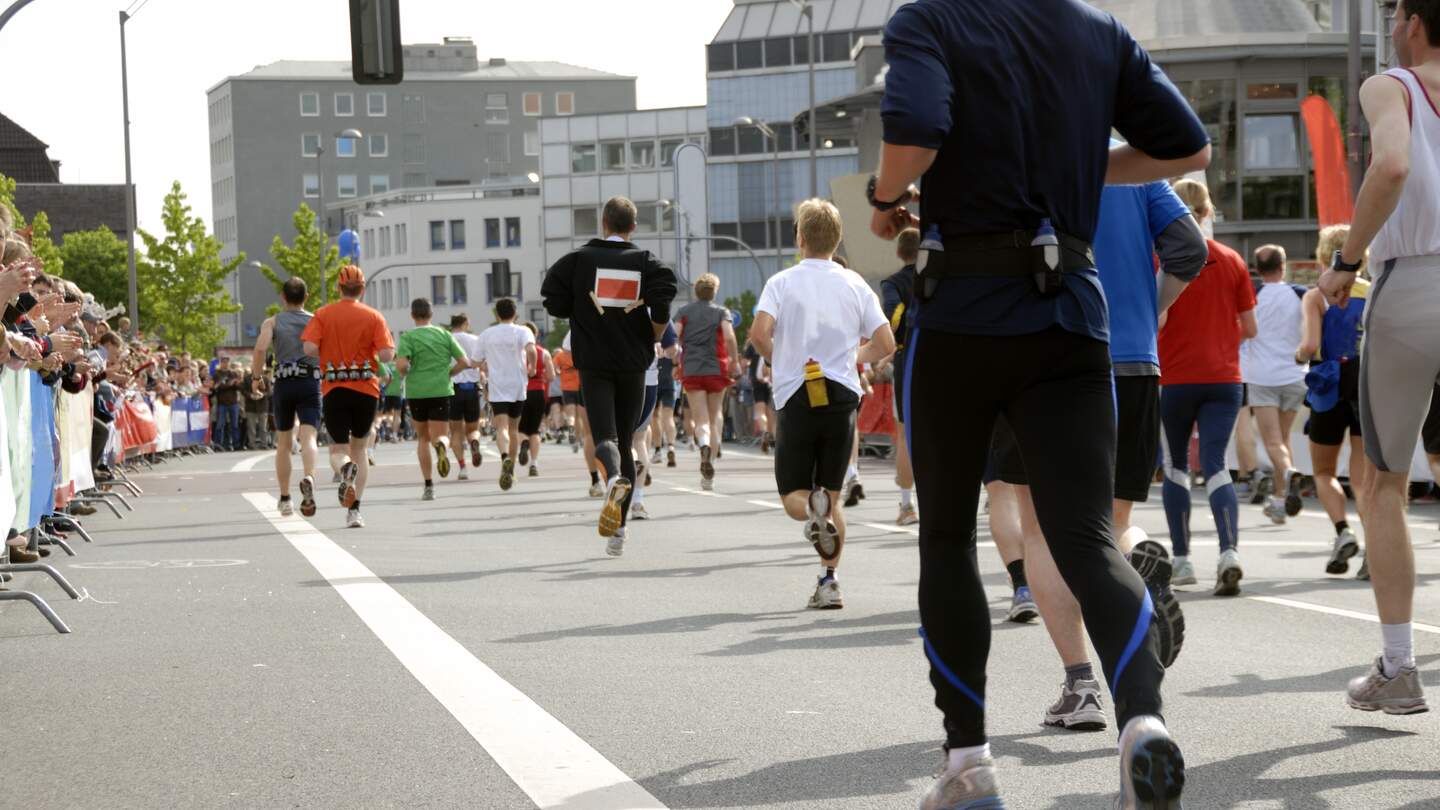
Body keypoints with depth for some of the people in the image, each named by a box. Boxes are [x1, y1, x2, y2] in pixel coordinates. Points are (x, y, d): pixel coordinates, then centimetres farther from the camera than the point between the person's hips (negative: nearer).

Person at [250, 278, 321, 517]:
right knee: (308, 438, -14)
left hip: (284, 383, 1)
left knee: (284, 444, 13)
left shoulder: (272, 322, 8)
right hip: (311, 383, -1)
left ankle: (284, 499, 17)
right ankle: (308, 478, -43)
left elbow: (260, 348, -10)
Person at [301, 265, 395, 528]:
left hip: (334, 388, -1)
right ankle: (354, 510, 6)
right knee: (359, 449, 14)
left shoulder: (324, 314, 0)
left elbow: (309, 348, -12)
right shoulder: (373, 316, -1)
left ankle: (345, 468, -30)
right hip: (366, 388, 1)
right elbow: (386, 355, -11)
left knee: (338, 450, 8)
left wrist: (327, 355, 9)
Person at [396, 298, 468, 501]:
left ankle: (428, 486, 10)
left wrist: (404, 374, 4)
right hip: (442, 390, 1)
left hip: (417, 391, -1)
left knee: (422, 438, 14)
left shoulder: (408, 337, -4)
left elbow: (401, 365, -17)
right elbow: (464, 362, 3)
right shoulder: (445, 335, 6)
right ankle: (441, 446, -38)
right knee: (440, 436, 1)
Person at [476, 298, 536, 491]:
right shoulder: (522, 332, 0)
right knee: (514, 428, 15)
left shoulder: (486, 334, 6)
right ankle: (510, 471, 20)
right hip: (518, 385, 1)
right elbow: (531, 350, -20)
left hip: (497, 388, -1)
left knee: (502, 427, -11)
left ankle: (505, 457, -40)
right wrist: (532, 368, -3)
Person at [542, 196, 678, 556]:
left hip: (594, 363, -2)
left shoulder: (580, 259, 1)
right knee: (626, 441, 10)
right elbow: (665, 291, -15)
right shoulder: (644, 261, 2)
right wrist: (653, 336, 1)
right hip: (633, 363, 2)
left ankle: (614, 478, -43)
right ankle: (618, 529, 10)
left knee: (605, 436, -6)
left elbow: (554, 299, -5)